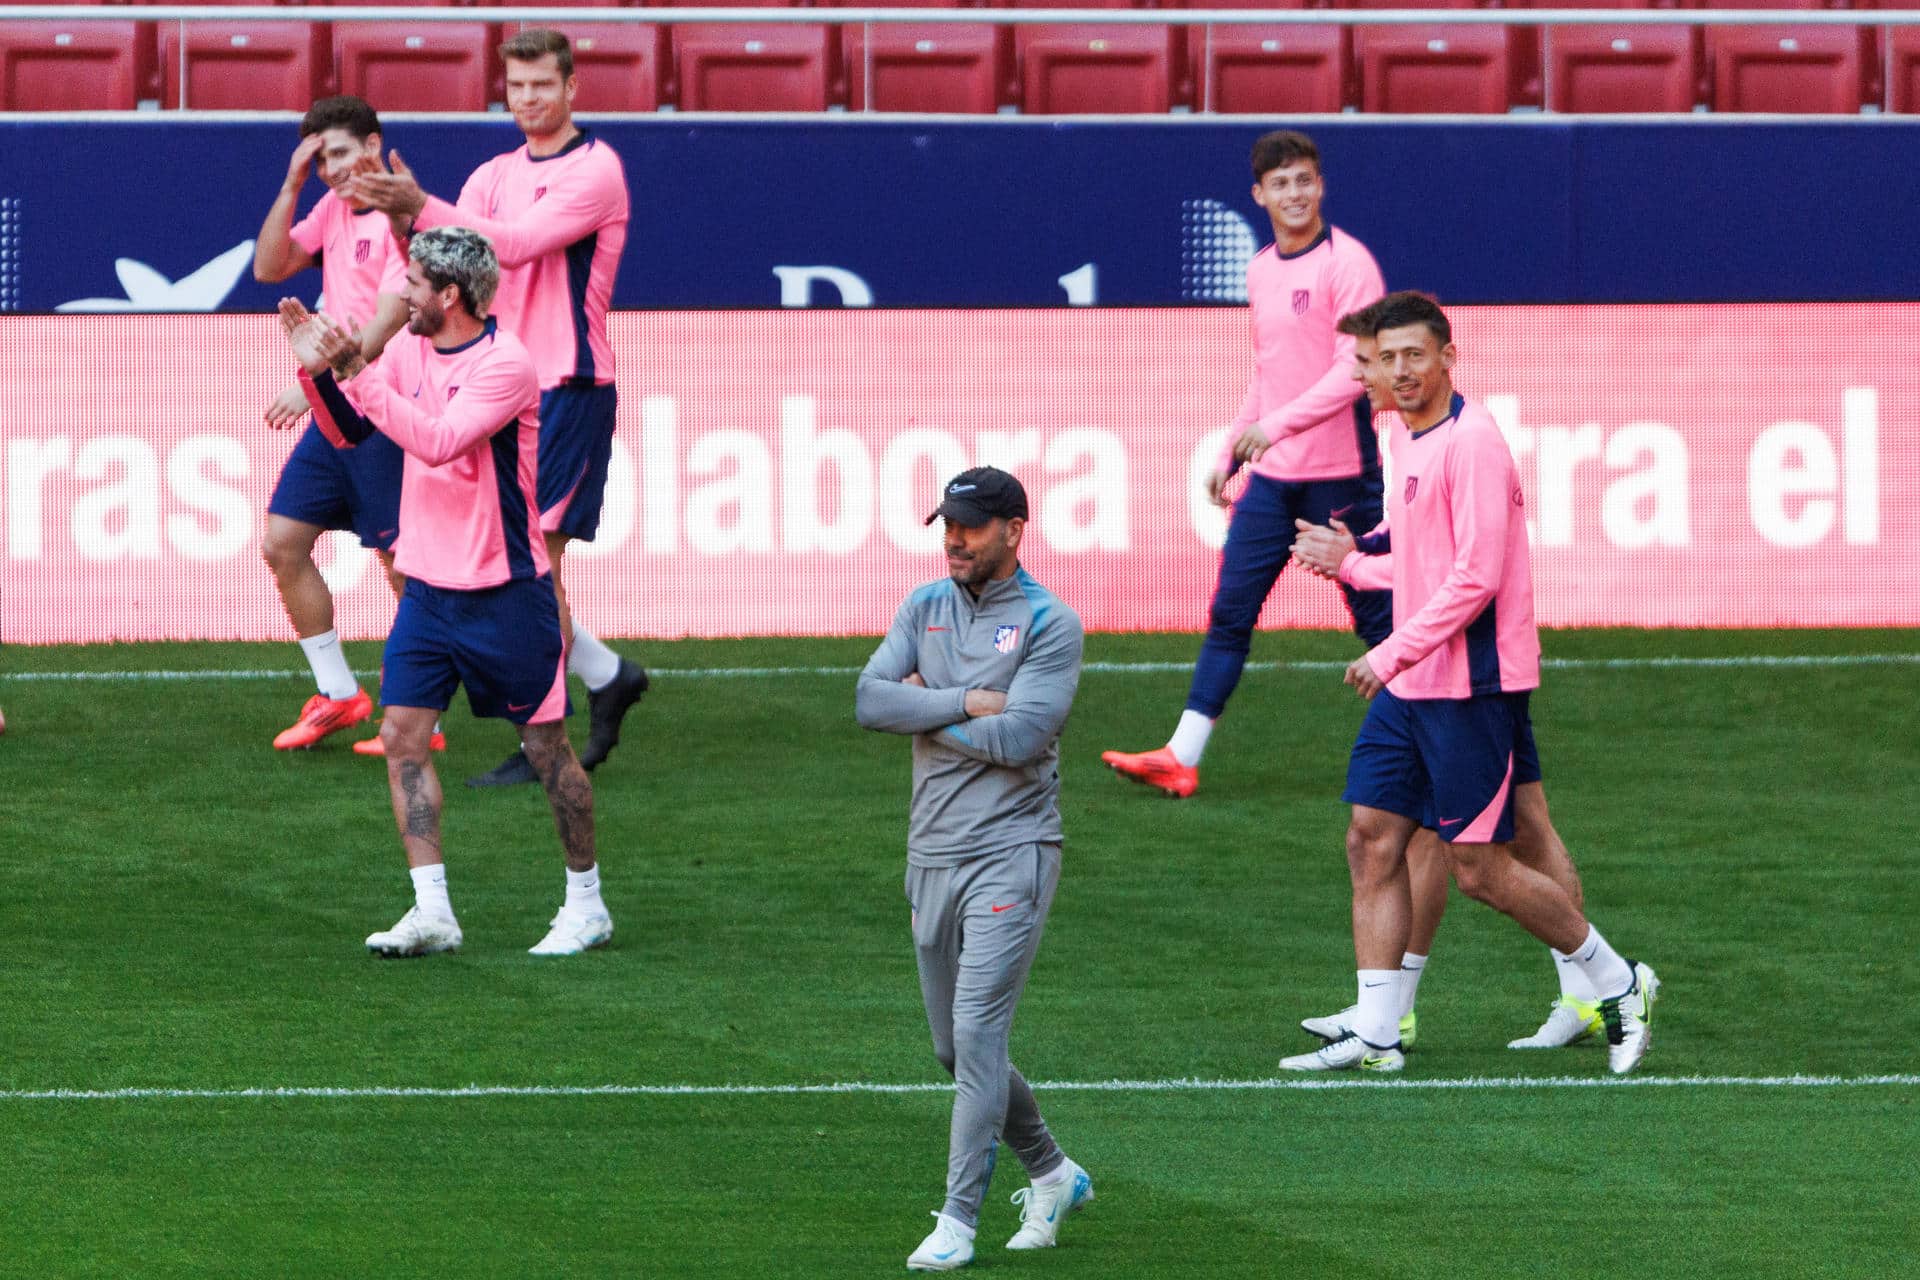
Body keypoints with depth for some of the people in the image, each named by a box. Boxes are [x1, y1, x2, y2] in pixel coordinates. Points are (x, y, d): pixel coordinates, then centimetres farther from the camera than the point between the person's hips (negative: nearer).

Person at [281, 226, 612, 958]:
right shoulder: (411, 350, 4)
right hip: (428, 589, 7)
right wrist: (318, 373, -5)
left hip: (504, 593, -7)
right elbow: (349, 431, 11)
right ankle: (432, 913, -2)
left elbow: (437, 441, -30)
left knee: (545, 746, 4)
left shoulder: (505, 364, -18)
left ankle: (586, 904, 17)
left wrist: (360, 376, -30)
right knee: (403, 738, -3)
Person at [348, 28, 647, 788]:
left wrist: (421, 207, -27)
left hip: (568, 388, -7)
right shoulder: (494, 176, 14)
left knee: (536, 555, -10)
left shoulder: (595, 169, -8)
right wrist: (406, 223, -18)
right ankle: (606, 676, 26)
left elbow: (518, 242, -21)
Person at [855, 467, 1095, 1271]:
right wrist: (966, 704, -14)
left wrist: (925, 712, -6)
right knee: (954, 1047, 12)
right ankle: (1052, 1175, 30)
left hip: (1010, 853, -7)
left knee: (977, 1032, -13)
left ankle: (958, 1221, -12)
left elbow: (1019, 737, -18)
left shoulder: (1050, 624, -7)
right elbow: (870, 701, -3)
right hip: (932, 856, 7)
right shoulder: (925, 608, 11)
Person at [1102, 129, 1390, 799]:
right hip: (1271, 476, 7)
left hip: (1339, 476, -7)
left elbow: (1355, 368, -18)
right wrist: (1229, 455, 18)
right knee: (1229, 612, 2)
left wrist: (1278, 425, -23)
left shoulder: (1346, 263, -10)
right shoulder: (1260, 271, 13)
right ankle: (1181, 758, 0)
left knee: (1375, 614, 1)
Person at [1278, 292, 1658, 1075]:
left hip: (1470, 687, -9)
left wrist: (1393, 654, -22)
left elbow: (1474, 576, -21)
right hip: (1409, 686, 9)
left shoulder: (1471, 441, -16)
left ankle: (1619, 986, 12)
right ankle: (1374, 1034, 7)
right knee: (1373, 843, 4)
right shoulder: (1406, 436, 13)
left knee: (1482, 872, -4)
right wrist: (1353, 565, 26)